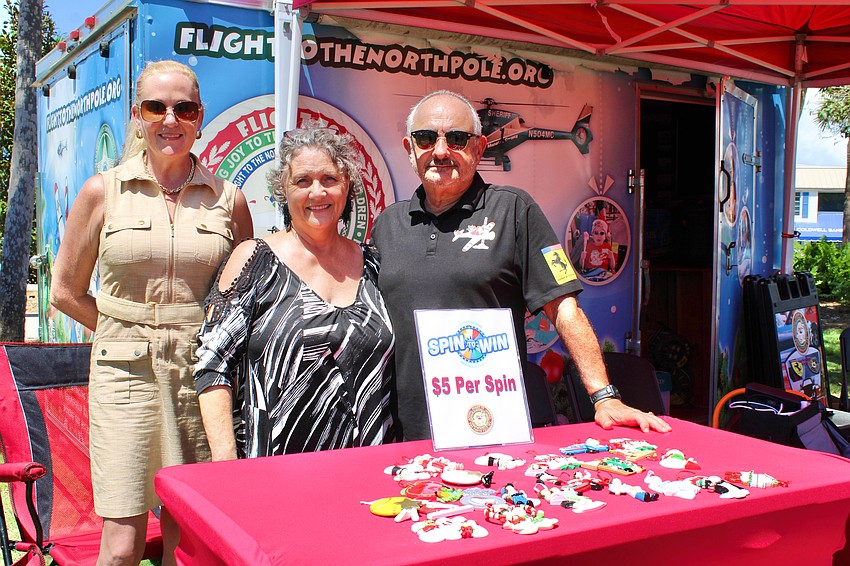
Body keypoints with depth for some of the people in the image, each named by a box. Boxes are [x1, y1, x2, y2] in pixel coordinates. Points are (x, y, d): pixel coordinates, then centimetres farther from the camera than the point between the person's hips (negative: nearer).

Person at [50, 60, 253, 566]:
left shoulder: (228, 198, 4)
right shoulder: (103, 191, 3)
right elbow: (67, 292, 11)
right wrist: (131, 335, 6)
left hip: (202, 376, 1)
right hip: (127, 373, -1)